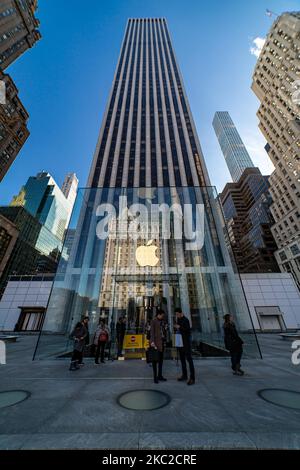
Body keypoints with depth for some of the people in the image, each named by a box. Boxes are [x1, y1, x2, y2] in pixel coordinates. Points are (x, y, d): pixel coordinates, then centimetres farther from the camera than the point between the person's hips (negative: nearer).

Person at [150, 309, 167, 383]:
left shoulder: (160, 321, 12)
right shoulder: (153, 321, -9)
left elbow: (162, 331, 15)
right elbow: (152, 332, -13)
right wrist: (152, 342, -20)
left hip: (161, 342, 7)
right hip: (156, 342, -7)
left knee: (161, 359, 13)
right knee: (155, 359, 2)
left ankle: (160, 376, 25)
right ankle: (155, 377, 12)